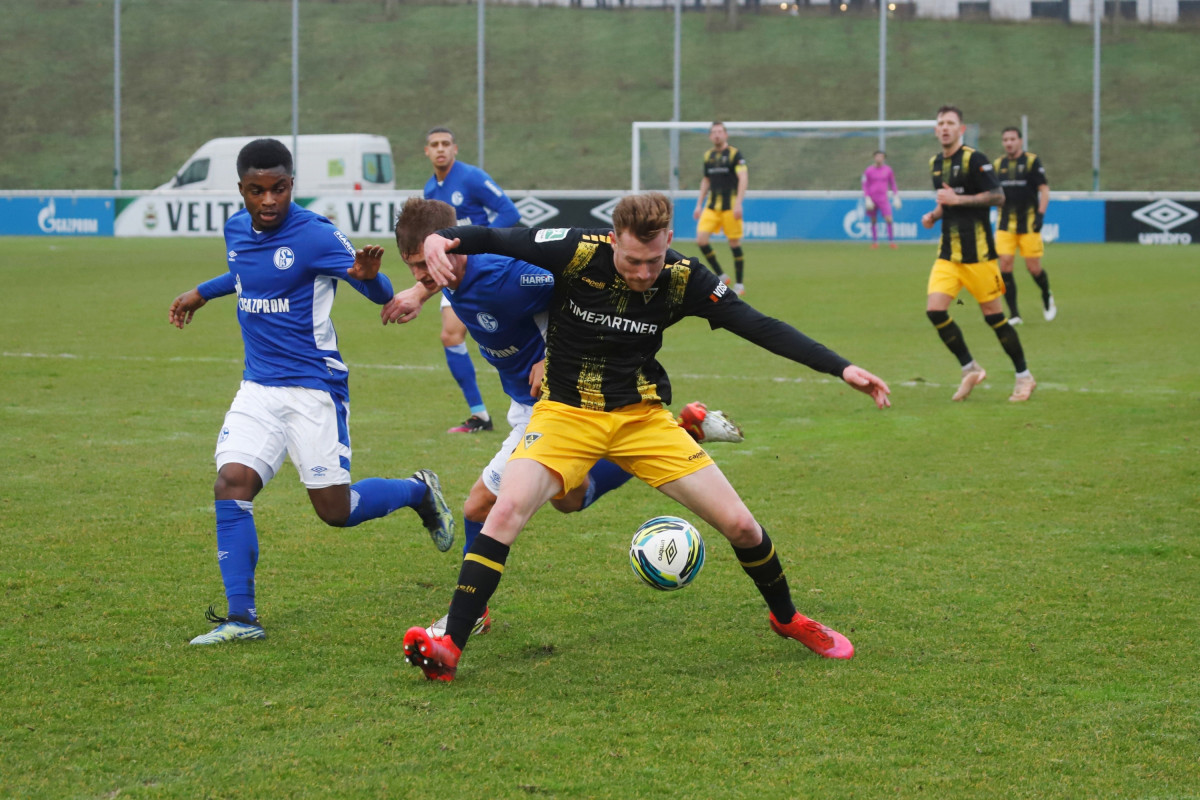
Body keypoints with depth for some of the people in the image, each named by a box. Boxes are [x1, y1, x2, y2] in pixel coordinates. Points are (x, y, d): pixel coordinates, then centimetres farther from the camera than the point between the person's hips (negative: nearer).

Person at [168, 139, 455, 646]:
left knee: (336, 511, -2)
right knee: (231, 483, -12)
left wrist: (369, 276, -37)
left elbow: (380, 295, -16)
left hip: (313, 388, -6)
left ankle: (419, 492, 28)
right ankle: (241, 617, -8)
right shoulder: (237, 230, 6)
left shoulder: (315, 236, -15)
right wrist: (202, 293, 31)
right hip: (257, 388, 6)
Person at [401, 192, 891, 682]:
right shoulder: (577, 252, -18)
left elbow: (759, 327, -9)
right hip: (566, 413, -2)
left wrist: (842, 368, -15)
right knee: (508, 509, -28)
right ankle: (449, 648, -23)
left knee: (740, 525, -2)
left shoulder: (684, 279, -12)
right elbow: (493, 240, -14)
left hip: (643, 416, 2)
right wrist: (441, 238, -36)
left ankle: (787, 619, 28)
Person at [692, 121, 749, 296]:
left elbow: (743, 178, -12)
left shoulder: (734, 154, -5)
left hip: (730, 206, -5)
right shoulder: (708, 156, 12)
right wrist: (699, 204, 17)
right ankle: (721, 277, 4)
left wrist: (738, 203, -21)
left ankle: (739, 284, 8)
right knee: (701, 239, -9)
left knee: (734, 244, -2)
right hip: (712, 206, 5)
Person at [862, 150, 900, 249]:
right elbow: (865, 186, 3)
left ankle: (891, 241, -5)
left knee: (889, 219, -13)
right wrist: (867, 199, -6)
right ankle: (875, 242, 13)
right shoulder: (868, 171, 2)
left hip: (883, 199, 0)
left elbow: (893, 184, 14)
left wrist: (896, 197, 8)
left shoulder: (888, 170, 7)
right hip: (872, 199, 0)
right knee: (873, 221, 4)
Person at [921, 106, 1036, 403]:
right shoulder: (936, 163, 14)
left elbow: (997, 196, -16)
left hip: (977, 253, -6)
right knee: (935, 309, -10)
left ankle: (1024, 376, 13)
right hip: (948, 253, 6)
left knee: (993, 315, -2)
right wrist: (935, 214, 8)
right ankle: (970, 370, 5)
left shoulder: (974, 159, -9)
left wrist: (957, 200, -19)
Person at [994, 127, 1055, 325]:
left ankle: (1047, 297, 30)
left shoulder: (1032, 161, -3)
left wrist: (1040, 214, -15)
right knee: (1005, 265, -9)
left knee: (1033, 267, -1)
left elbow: (1044, 189, -5)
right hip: (1005, 224, 4)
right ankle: (1014, 314, -3)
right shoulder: (999, 165, 9)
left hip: (1029, 223, -3)